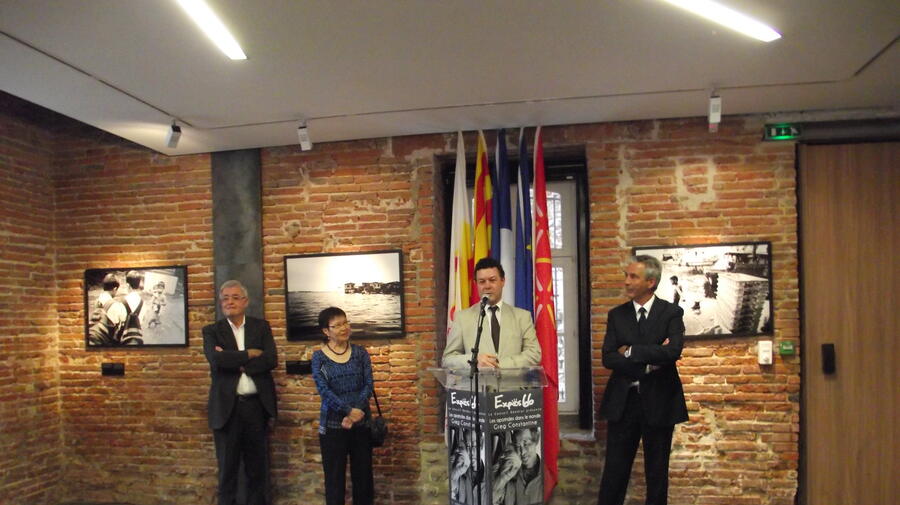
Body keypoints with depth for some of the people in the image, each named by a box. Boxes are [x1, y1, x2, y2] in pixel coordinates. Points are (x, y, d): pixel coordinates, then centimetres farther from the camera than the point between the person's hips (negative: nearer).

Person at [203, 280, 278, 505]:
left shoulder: (261, 326, 7)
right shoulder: (212, 331, 4)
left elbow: (271, 359, -7)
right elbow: (216, 360, -15)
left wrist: (235, 363, -11)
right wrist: (250, 354, -10)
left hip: (256, 405, 1)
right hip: (227, 407, -1)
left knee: (258, 466, 9)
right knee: (227, 467, 7)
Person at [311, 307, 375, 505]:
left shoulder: (360, 353, 2)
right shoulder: (319, 357, -4)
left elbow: (368, 385, -4)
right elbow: (324, 390, -13)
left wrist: (355, 413, -17)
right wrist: (349, 411, -23)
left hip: (361, 422, 2)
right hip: (332, 424, -2)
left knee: (363, 473, 9)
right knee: (335, 476, 6)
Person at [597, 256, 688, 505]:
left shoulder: (672, 313, -2)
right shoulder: (617, 315, 5)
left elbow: (673, 351, -19)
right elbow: (608, 358, -5)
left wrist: (631, 351, -14)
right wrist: (647, 362, -16)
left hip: (658, 402, -2)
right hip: (623, 401, 2)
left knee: (657, 470, 11)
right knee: (615, 470, 5)